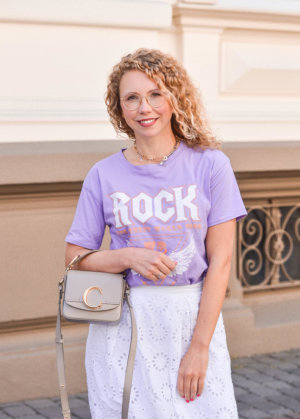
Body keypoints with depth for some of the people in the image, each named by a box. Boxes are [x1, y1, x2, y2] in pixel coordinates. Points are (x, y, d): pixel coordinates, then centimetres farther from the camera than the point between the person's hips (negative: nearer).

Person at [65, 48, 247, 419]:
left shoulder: (210, 164, -2)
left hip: (194, 321, 0)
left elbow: (220, 262, -5)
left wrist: (199, 346, -10)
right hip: (122, 329, 1)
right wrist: (128, 257, -14)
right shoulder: (104, 175, 2)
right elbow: (74, 257, 5)